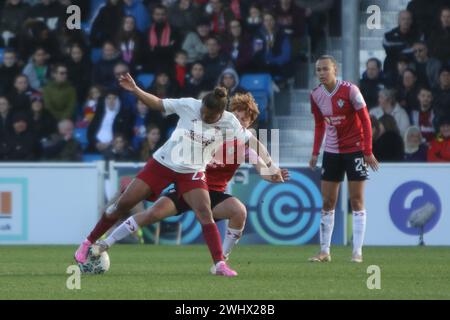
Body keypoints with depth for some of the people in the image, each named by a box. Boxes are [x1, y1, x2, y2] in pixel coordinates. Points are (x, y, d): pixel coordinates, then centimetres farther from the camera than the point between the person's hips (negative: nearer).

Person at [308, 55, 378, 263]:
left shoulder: (349, 90, -15)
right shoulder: (316, 95, 1)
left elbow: (365, 120, -11)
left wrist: (368, 151, -14)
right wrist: (315, 153, 6)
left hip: (354, 149, -5)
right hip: (331, 151, 5)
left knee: (356, 201, -3)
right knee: (327, 202, 3)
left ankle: (358, 252, 0)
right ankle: (324, 251, 8)